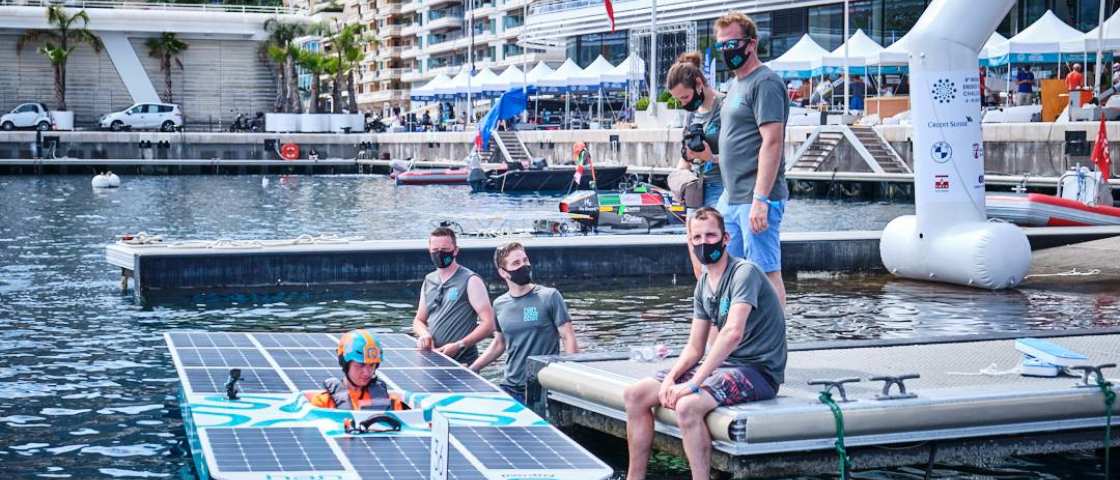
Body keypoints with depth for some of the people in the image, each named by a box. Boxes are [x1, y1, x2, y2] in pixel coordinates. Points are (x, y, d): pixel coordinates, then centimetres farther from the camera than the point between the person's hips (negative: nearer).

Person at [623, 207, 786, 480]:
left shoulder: (744, 272, -16)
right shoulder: (703, 284, 11)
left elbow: (733, 333, -29)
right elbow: (695, 348, 12)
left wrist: (694, 384, -30)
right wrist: (671, 378, -8)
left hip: (757, 370, -9)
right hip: (722, 365, 9)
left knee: (687, 405, -34)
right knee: (635, 395, 1)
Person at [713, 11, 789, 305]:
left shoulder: (764, 83, -10)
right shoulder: (736, 84, 20)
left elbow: (772, 142, -18)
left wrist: (760, 199, -23)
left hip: (755, 200, -10)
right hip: (732, 198, 10)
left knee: (766, 273, -7)